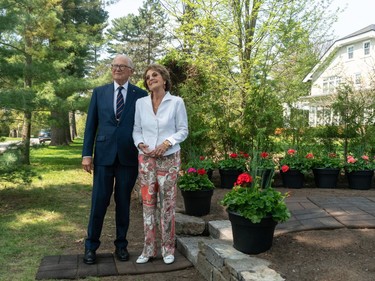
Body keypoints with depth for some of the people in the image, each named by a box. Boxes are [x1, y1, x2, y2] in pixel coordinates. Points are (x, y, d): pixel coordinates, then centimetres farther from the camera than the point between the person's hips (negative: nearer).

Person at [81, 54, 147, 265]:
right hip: (104, 155, 1)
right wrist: (87, 154, 1)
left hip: (128, 157, -1)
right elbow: (91, 125, 6)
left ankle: (121, 245, 25)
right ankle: (91, 246, 21)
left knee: (124, 203, 10)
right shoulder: (99, 92, 8)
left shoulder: (141, 95, 3)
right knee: (99, 202, 5)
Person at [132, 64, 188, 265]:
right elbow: (137, 130, 9)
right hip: (146, 159, 3)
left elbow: (183, 131, -2)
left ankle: (168, 248, 16)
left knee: (168, 203, 2)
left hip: (169, 159, -2)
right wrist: (140, 144, -11)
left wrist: (167, 143, -16)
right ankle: (149, 249, 16)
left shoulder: (176, 102, -3)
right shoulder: (140, 103, 5)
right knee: (148, 203, 6)